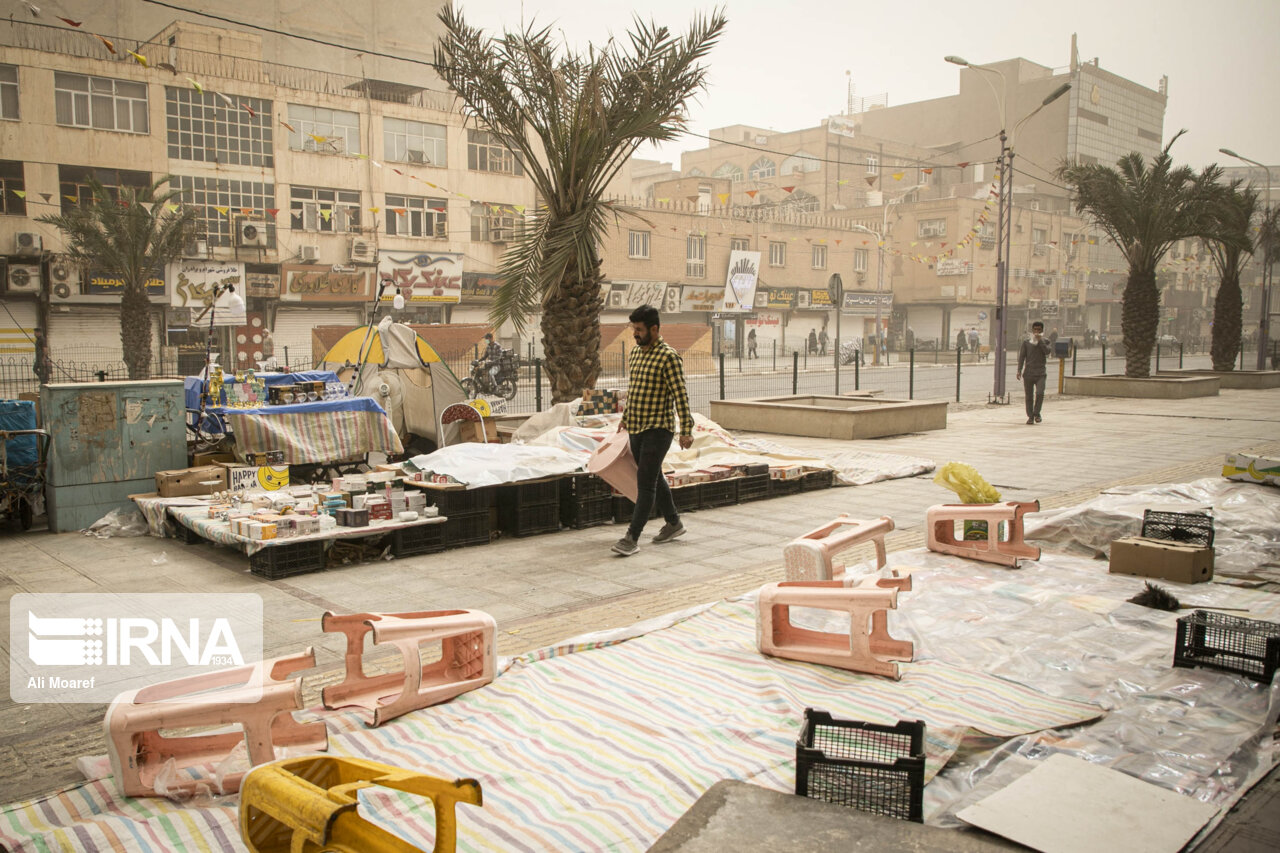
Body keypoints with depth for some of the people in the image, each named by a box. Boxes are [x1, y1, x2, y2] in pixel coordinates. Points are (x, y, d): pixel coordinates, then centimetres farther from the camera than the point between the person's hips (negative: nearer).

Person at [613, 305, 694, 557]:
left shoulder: (668, 357, -14)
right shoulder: (635, 352, 11)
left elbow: (681, 395, -16)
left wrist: (686, 430, -19)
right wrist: (625, 417, 27)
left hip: (657, 429, -8)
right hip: (635, 429, 8)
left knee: (645, 482, -9)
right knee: (654, 478, 17)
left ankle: (632, 538, -10)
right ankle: (673, 524, 32)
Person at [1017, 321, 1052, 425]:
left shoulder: (1045, 341, 7)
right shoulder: (1026, 343, 7)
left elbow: (1047, 351, -12)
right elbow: (1021, 357, 4)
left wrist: (1040, 340, -12)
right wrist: (1019, 370, -5)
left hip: (1040, 373, -1)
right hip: (1028, 373, 1)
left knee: (1040, 393, -17)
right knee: (1029, 396, 3)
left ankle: (1036, 413, 1)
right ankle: (1030, 416, 14)